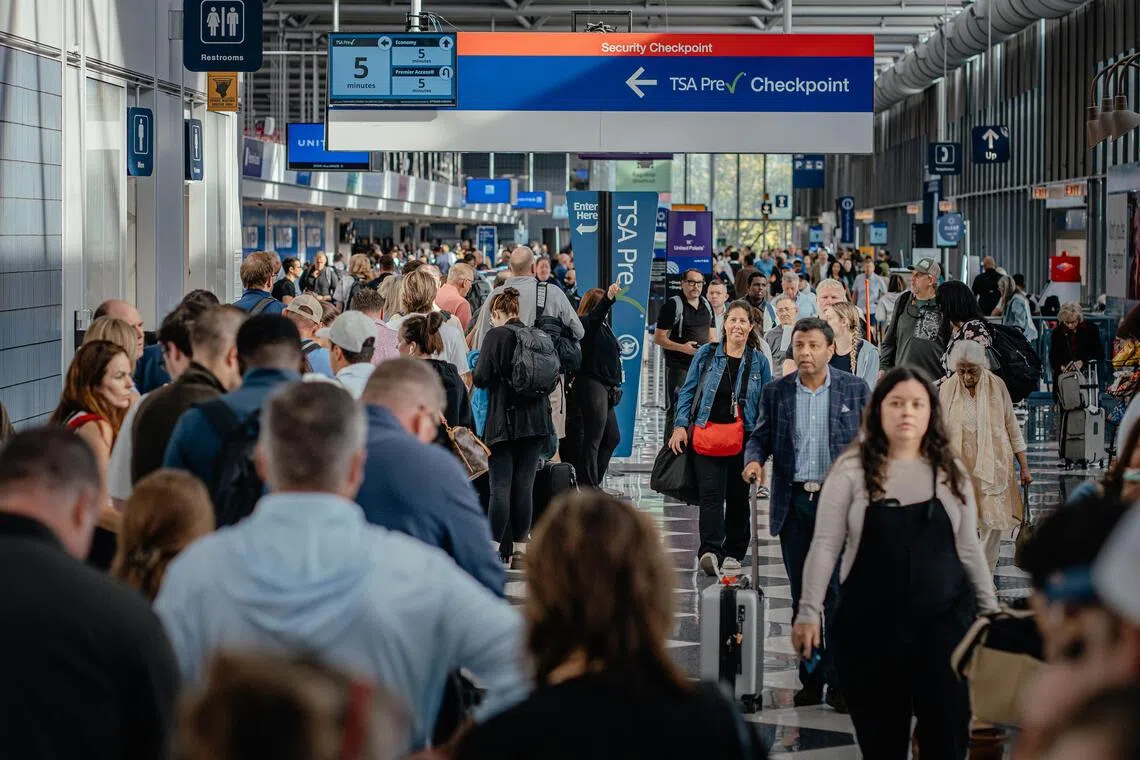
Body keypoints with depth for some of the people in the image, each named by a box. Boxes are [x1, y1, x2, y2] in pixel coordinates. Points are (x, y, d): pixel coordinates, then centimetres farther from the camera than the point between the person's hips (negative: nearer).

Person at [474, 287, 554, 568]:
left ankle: (494, 550, -9)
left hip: (504, 420, -5)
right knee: (525, 486, 6)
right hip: (536, 420, 5)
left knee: (501, 486, -5)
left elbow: (481, 378, -12)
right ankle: (520, 551, 8)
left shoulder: (496, 336, -8)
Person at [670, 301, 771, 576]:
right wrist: (680, 425, -4)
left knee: (738, 496, 10)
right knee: (711, 493, -13)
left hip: (744, 439, 2)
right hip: (707, 435, -2)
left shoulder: (759, 362, 6)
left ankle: (733, 551, 22)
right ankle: (710, 551, -23)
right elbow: (688, 391, 6)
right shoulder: (706, 355, 4)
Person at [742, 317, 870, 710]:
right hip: (793, 503, 3)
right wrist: (753, 459, -10)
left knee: (838, 594, -8)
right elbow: (760, 436, 11)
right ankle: (811, 680, 14)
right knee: (803, 596, 8)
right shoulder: (776, 392, 7)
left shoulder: (855, 389, 2)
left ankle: (839, 681, -4)